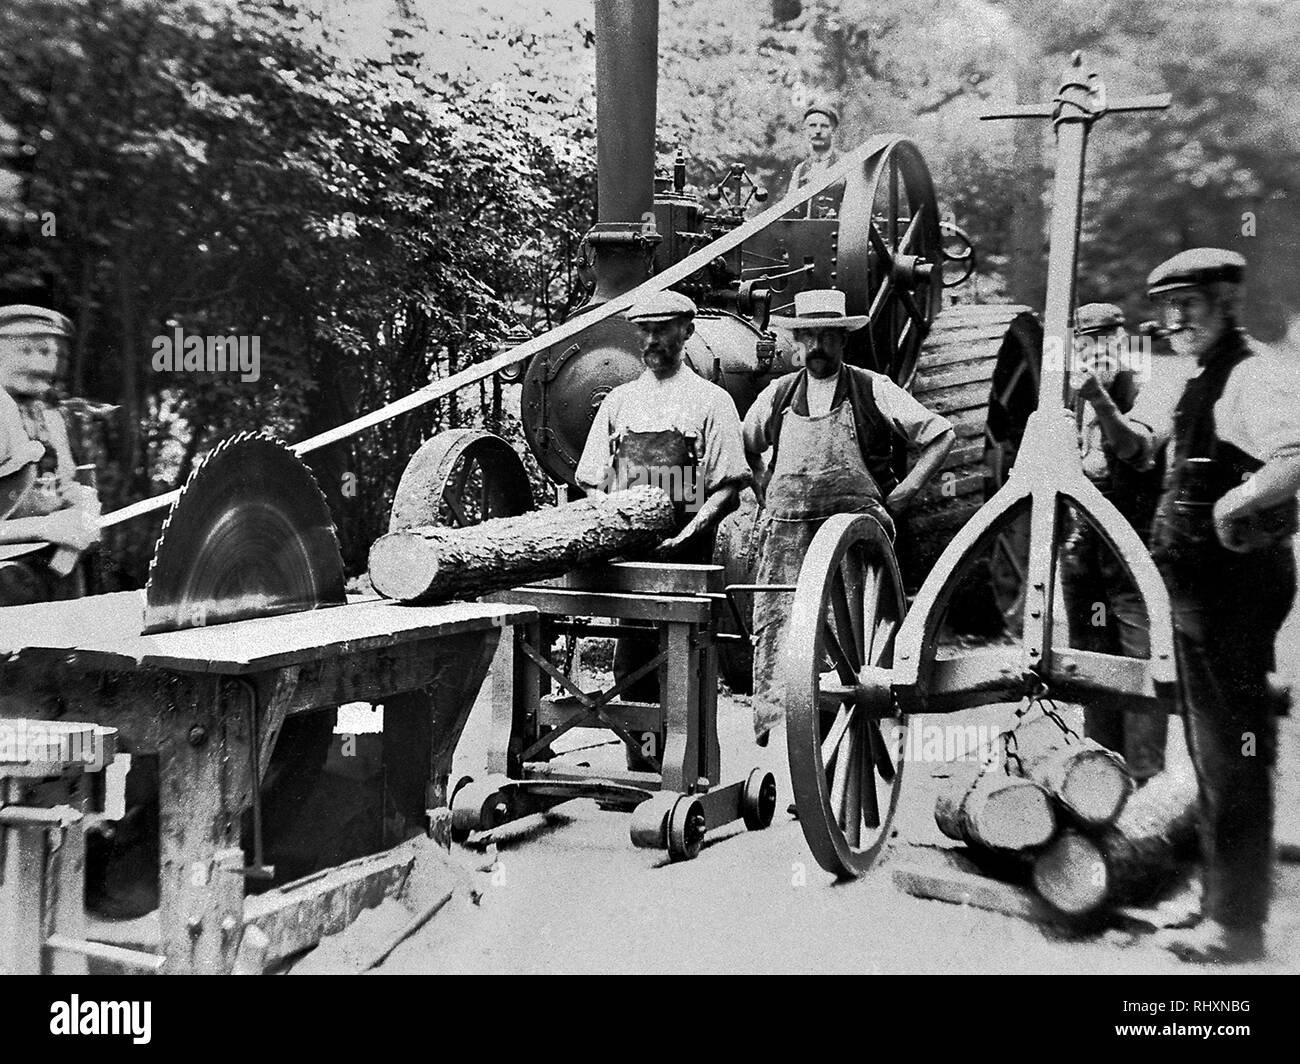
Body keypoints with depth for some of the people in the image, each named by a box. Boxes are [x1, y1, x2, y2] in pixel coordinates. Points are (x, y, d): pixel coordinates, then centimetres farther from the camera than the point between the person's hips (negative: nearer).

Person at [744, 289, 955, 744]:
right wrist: (764, 489, 17)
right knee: (775, 627, -8)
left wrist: (903, 492, 3)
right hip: (785, 530, 3)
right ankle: (773, 723, -7)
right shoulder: (777, 395, 14)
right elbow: (744, 448, 32)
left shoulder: (872, 390, 6)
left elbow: (941, 435, 9)